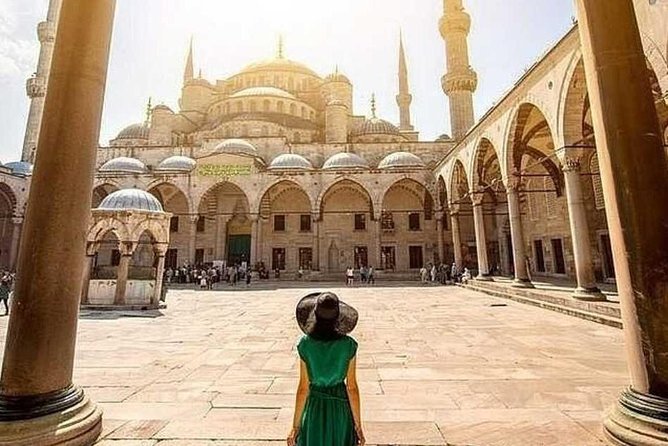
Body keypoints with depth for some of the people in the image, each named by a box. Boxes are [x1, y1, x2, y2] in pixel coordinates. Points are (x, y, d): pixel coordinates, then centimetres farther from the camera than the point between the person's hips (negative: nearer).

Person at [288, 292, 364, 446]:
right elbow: (352, 388, -9)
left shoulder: (305, 344, -15)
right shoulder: (348, 345, -15)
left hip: (315, 407, 0)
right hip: (340, 406, 0)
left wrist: (295, 426, 1)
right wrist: (358, 425, 3)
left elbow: (303, 389, -10)